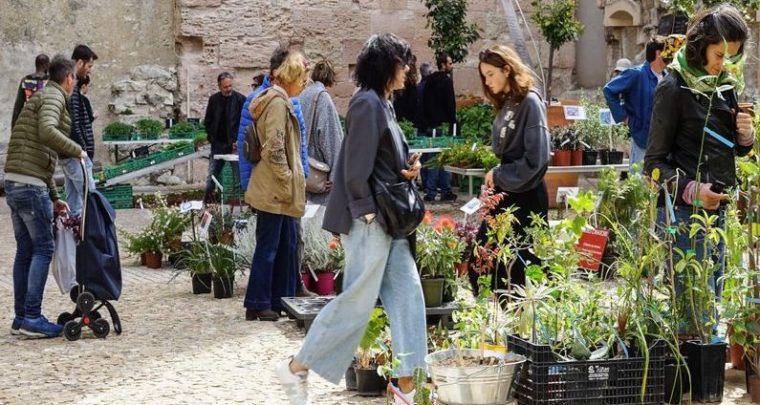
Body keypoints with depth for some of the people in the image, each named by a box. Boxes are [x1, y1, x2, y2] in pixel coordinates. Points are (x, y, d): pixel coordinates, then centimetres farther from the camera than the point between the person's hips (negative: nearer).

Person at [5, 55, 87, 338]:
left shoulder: (41, 98, 24)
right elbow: (47, 132, -27)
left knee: (25, 250, 13)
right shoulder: (53, 97, -5)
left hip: (13, 183, 9)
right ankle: (32, 318, -5)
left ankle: (21, 318, 17)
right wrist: (77, 151, -14)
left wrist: (54, 197, 27)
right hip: (31, 184, -9)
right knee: (43, 249, -4)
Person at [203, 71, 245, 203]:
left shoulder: (240, 99, -6)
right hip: (217, 144, 3)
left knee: (239, 176, -2)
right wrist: (212, 139, 2)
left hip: (234, 144, -3)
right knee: (212, 176, 7)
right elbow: (207, 122, 12)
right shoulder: (213, 99, 4)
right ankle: (207, 199, 13)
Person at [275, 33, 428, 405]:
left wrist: (408, 169, 3)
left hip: (389, 219, 10)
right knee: (357, 301, -3)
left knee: (407, 295, 6)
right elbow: (356, 166, -20)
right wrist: (366, 212, -17)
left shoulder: (383, 104, 14)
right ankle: (296, 368, 9)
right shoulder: (367, 103, -15)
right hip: (369, 220, -10)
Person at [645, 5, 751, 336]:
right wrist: (691, 190, -23)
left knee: (712, 297, 12)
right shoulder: (674, 88, -9)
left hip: (717, 209, 7)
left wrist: (745, 136, -1)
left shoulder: (726, 85, 11)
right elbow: (655, 163, -9)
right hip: (683, 211, -7)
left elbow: (735, 151, 22)